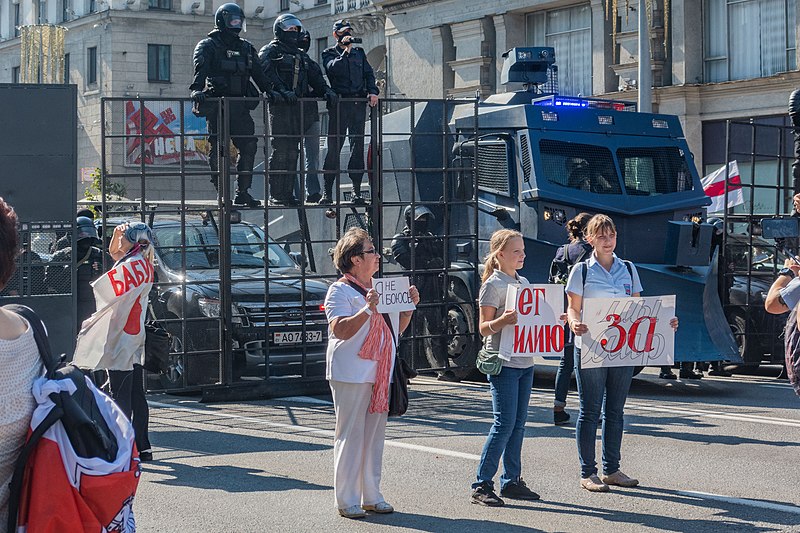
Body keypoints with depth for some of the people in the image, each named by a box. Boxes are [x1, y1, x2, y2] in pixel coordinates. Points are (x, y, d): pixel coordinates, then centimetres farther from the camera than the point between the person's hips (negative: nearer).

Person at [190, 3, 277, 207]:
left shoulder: (246, 48, 19)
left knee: (249, 146, -1)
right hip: (216, 104, -5)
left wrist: (269, 90, 2)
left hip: (239, 106, 5)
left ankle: (242, 192, 6)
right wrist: (197, 90, -31)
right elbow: (200, 69, -15)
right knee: (218, 150, -3)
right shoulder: (207, 46, 1)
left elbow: (258, 73, 16)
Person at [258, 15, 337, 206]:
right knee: (280, 151, -8)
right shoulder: (269, 52, 3)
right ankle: (275, 195, -6)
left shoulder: (301, 55, 24)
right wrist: (283, 91, -28)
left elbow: (315, 76, 17)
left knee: (292, 152, 5)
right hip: (281, 106, -6)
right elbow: (268, 74, -14)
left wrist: (326, 90, -2)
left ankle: (288, 193, 8)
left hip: (301, 106, 7)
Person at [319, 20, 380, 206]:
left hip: (359, 104, 4)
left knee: (358, 147, 2)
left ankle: (357, 192, 4)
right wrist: (345, 51, -13)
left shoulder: (359, 52, 20)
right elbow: (333, 68, -12)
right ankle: (327, 192, -4)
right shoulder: (329, 53, 7)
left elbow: (369, 73, 15)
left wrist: (372, 91, -1)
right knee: (334, 147, -6)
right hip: (340, 104, -4)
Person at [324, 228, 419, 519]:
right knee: (351, 436, -5)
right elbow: (339, 330, -18)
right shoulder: (340, 291, -5)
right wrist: (367, 309, -27)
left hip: (380, 373, 7)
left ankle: (371, 496, 18)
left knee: (375, 435, 11)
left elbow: (397, 328, 22)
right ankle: (347, 501, 0)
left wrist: (410, 305, 7)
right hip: (351, 373, -7)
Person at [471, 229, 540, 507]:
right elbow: (484, 328, -11)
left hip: (525, 361, 8)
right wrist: (503, 320, -30)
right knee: (505, 422, -10)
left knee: (518, 423, 9)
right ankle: (482, 485, -5)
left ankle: (512, 481, 16)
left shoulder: (524, 283, 15)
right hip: (503, 362, -8)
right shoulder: (493, 284, -8)